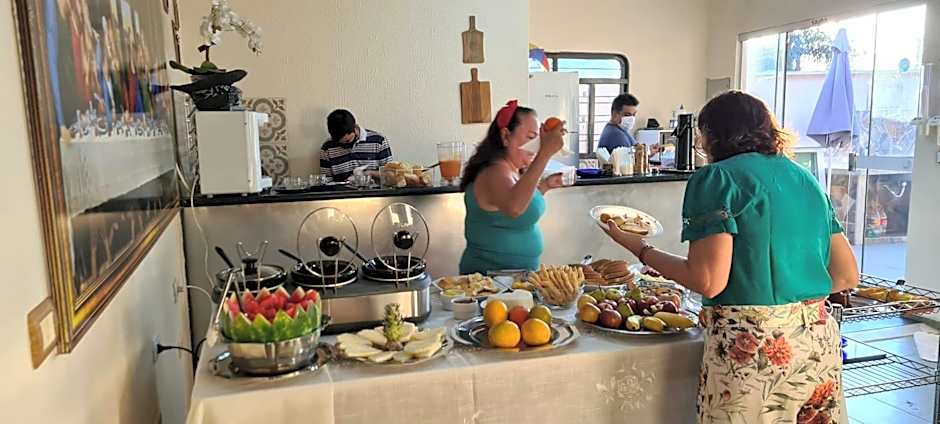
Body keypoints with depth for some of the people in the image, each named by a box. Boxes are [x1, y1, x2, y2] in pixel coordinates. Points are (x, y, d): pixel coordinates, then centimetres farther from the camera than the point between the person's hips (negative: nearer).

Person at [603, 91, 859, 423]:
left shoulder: (715, 179, -7)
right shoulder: (806, 178, 12)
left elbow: (709, 282, -15)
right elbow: (847, 276, 11)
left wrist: (640, 249, -3)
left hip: (750, 348, -6)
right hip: (819, 340, 7)